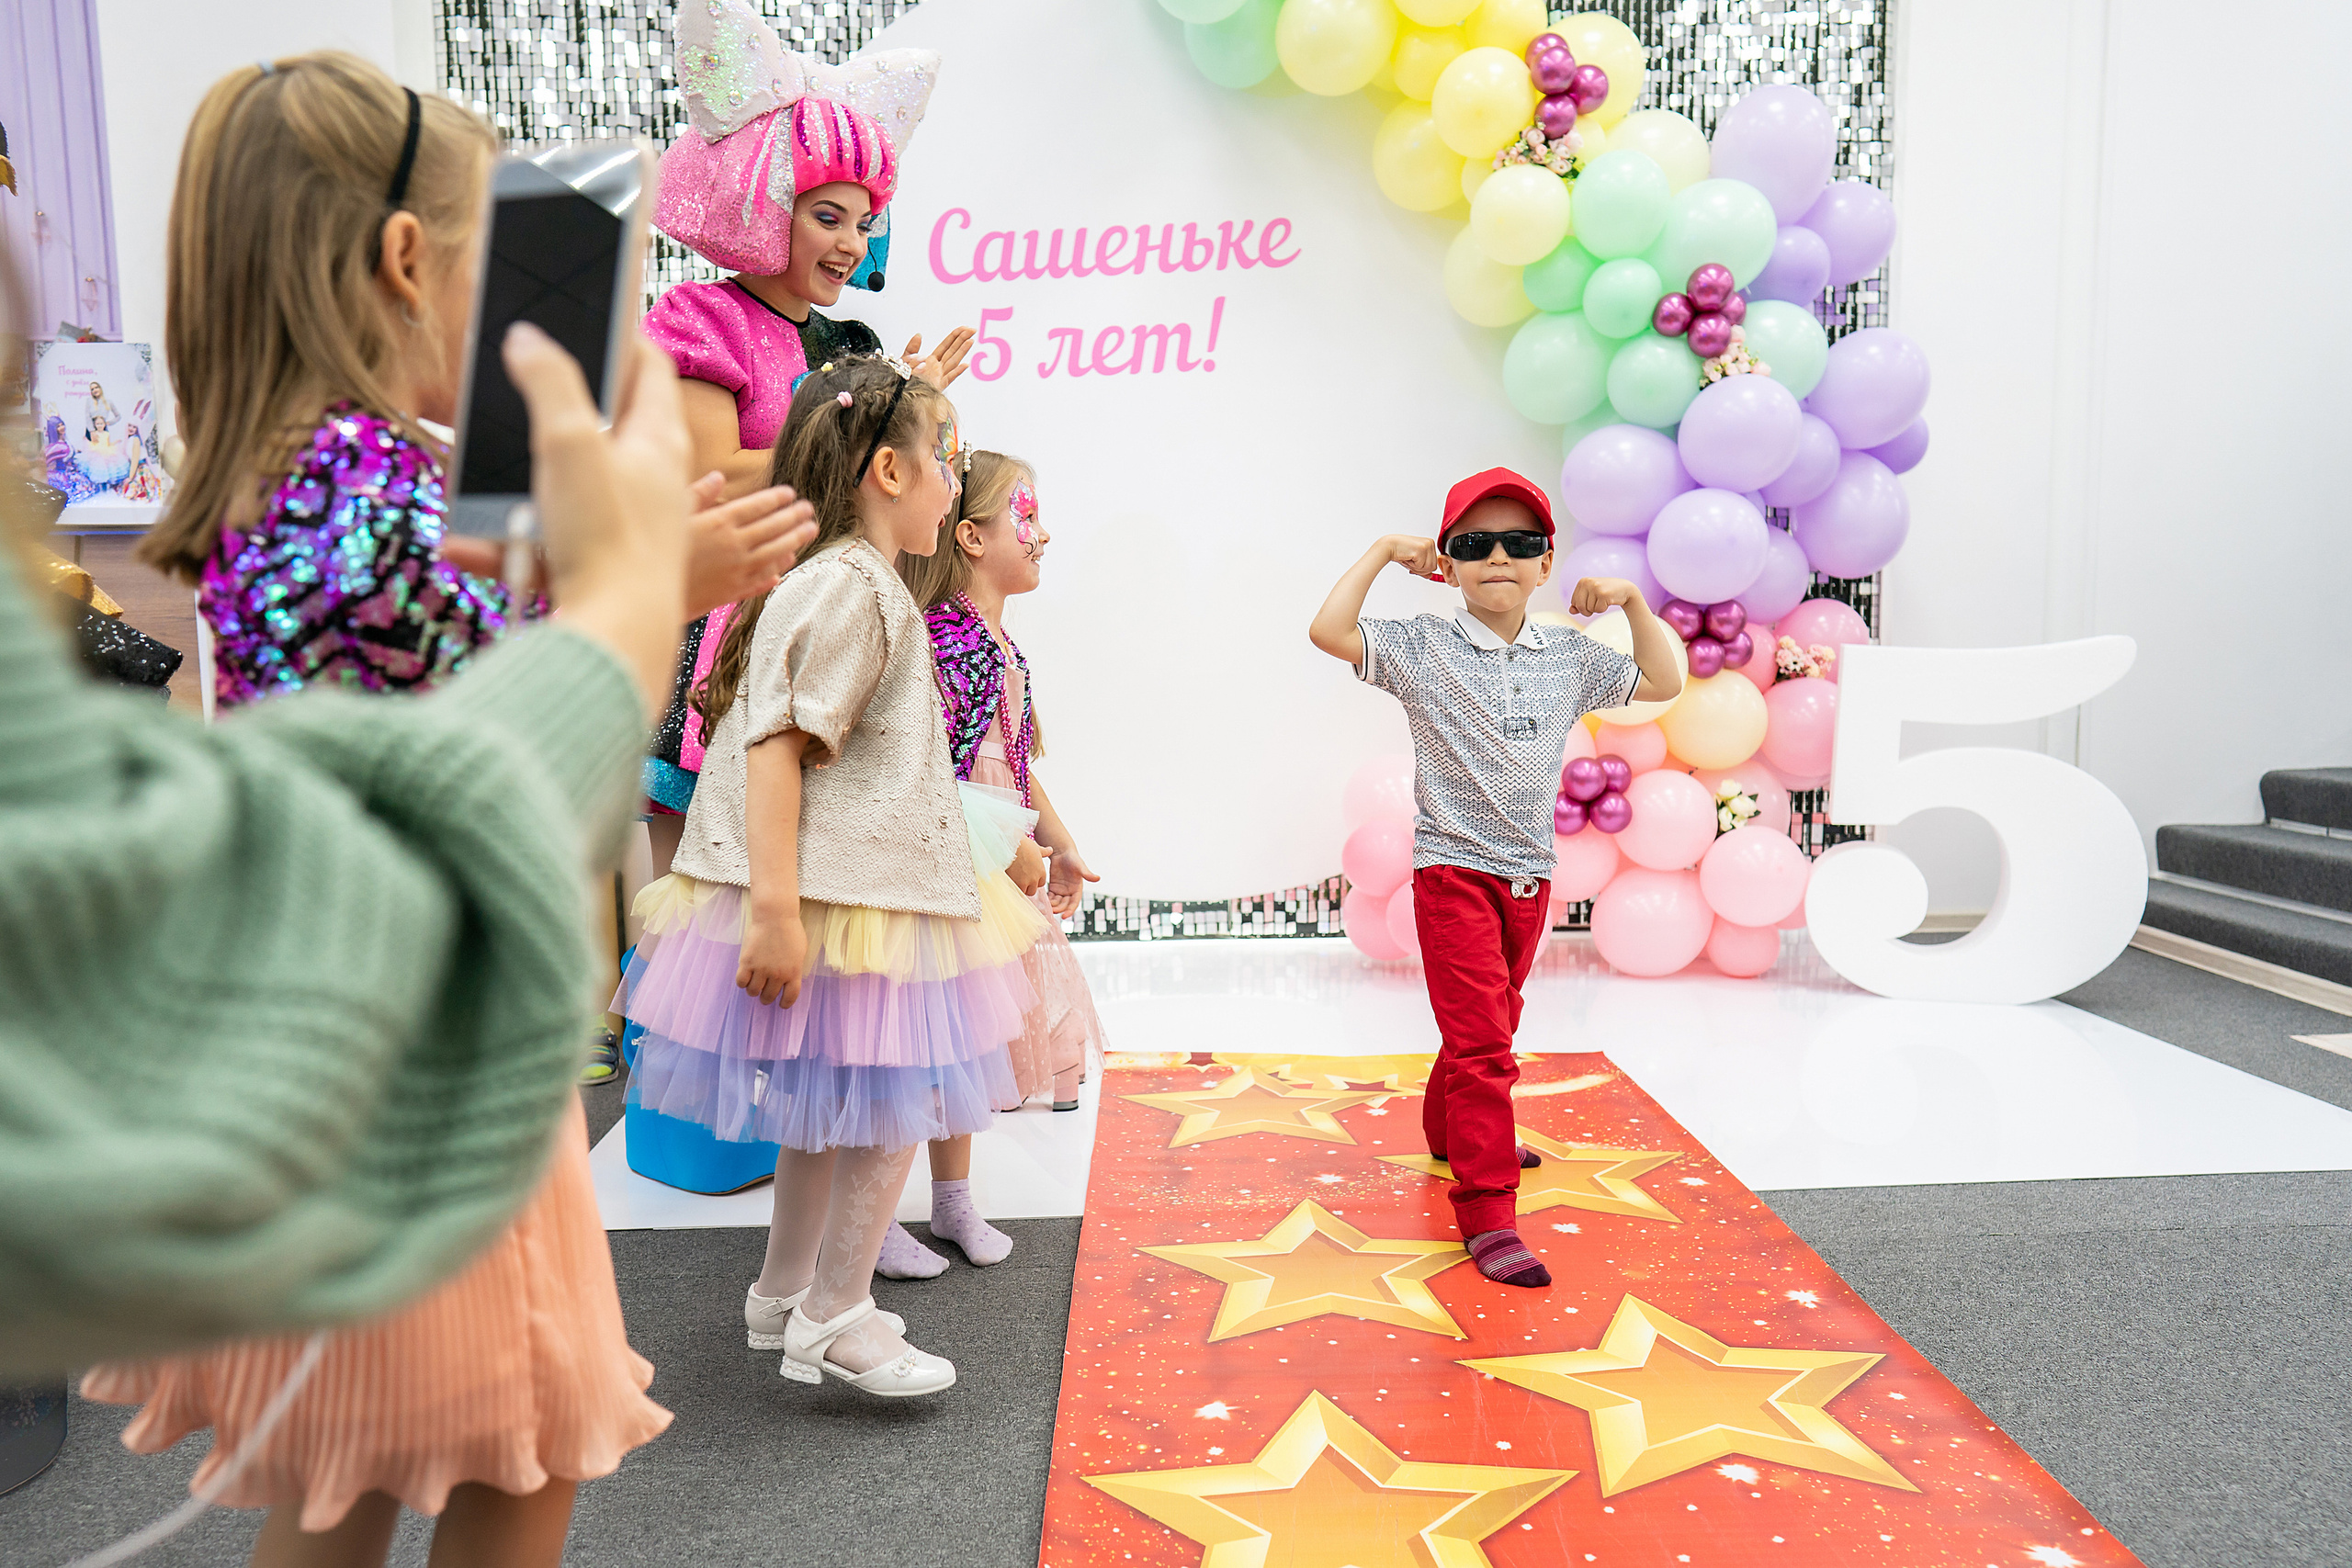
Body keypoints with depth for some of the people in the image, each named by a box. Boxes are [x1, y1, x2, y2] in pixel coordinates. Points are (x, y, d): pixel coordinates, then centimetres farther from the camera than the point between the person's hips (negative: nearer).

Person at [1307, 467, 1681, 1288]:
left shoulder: (1570, 657, 4)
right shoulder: (1423, 648, -8)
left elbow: (1661, 683, 13)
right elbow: (1329, 632, -20)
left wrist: (1633, 601, 3)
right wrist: (1383, 550, -14)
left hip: (1529, 874, 6)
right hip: (1453, 870, -6)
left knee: (1488, 1028, 22)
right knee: (1480, 1041, -10)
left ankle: (1451, 1134, 46)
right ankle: (1488, 1214, -4)